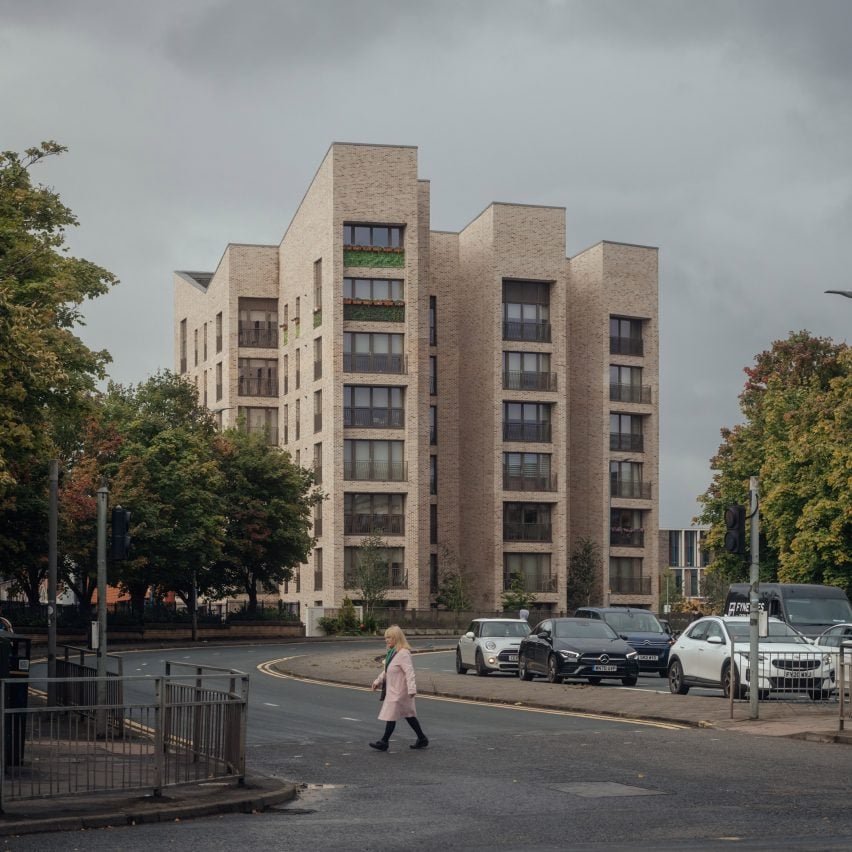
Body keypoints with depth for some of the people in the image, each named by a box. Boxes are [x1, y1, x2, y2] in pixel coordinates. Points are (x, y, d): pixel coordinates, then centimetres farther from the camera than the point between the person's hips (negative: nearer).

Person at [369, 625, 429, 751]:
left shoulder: (403, 654, -19)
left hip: (399, 692, -10)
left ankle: (384, 742, 2)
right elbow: (386, 671, 24)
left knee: (391, 715, -4)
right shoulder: (392, 653, 12)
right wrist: (378, 681, 25)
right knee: (409, 715, 14)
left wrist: (412, 689, -32)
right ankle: (422, 738, 22)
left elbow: (409, 672, -26)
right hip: (392, 690, 10)